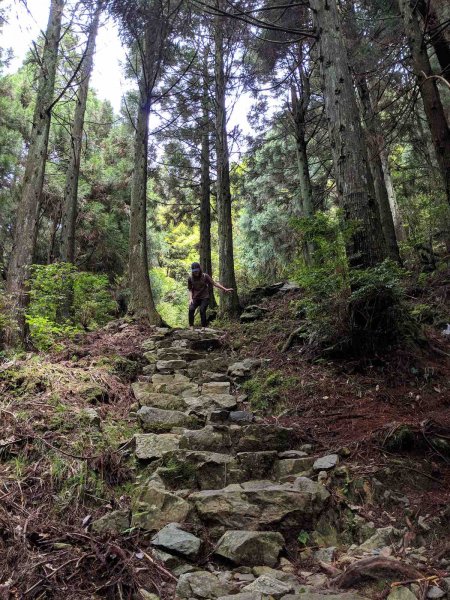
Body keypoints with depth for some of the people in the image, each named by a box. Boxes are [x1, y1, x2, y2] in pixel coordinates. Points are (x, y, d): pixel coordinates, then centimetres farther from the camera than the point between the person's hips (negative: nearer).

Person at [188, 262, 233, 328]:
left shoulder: (205, 276, -6)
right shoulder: (190, 278, -1)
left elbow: (214, 283, -6)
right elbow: (190, 289, 7)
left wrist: (225, 289, -11)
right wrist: (190, 298, -8)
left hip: (205, 298, -1)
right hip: (195, 298, 2)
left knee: (202, 310, -19)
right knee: (191, 309, -21)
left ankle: (204, 327, -9)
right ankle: (191, 326, -13)